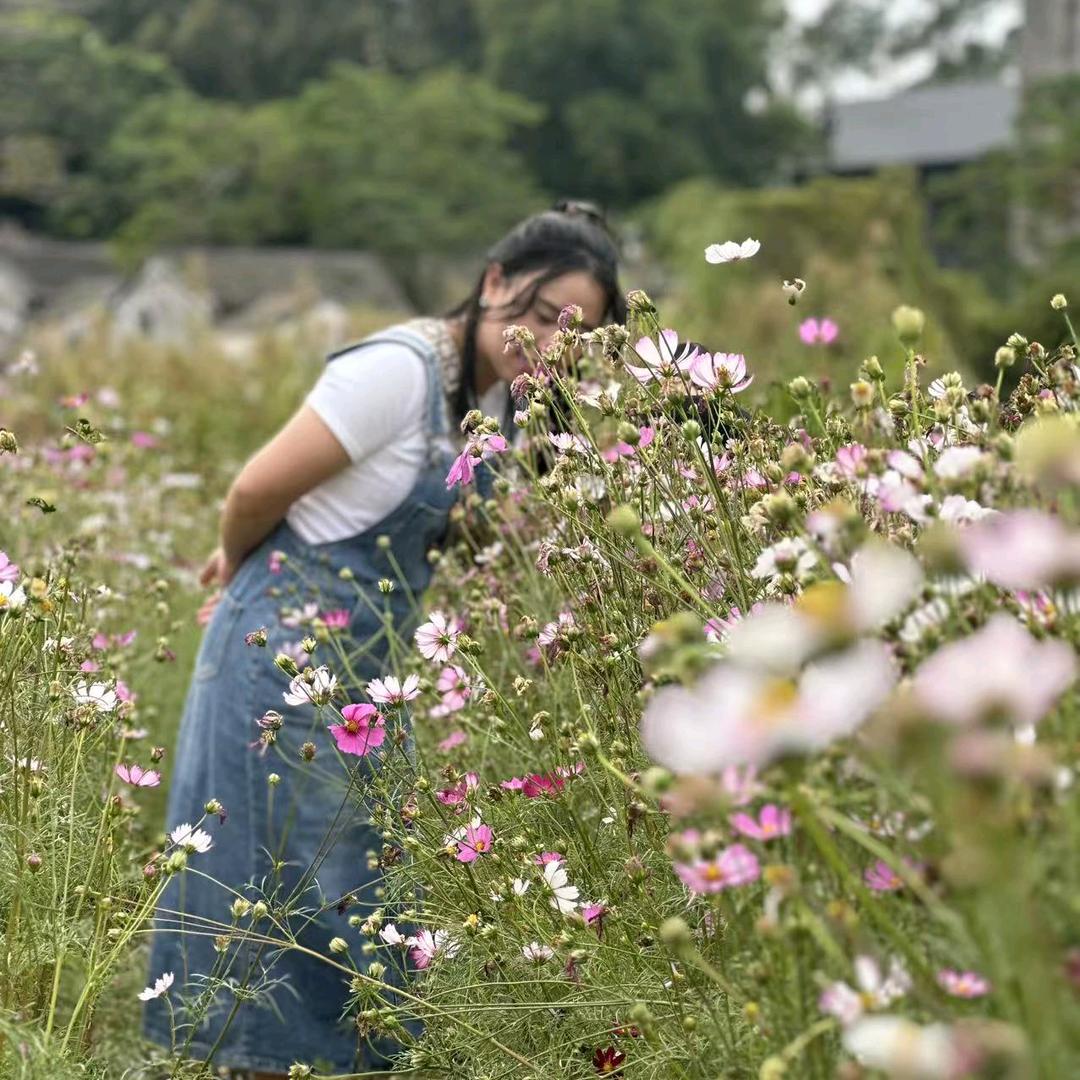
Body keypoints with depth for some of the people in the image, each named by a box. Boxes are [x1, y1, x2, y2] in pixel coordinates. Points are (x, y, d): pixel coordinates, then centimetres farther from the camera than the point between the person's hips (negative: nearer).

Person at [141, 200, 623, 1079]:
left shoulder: (502, 392, 5)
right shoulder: (400, 370, -22)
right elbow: (256, 490, -17)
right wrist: (240, 573, 2)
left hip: (365, 670, 8)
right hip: (285, 657, -8)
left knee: (357, 890, 14)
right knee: (289, 895, -1)